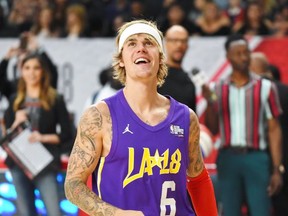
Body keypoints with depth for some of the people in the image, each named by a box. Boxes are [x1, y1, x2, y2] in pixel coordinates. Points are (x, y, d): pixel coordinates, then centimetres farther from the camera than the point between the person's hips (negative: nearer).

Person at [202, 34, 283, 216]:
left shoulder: (265, 87, 1)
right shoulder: (219, 89, 8)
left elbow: (274, 130, 1)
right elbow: (213, 129, 8)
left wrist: (277, 169, -5)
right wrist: (209, 103, -9)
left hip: (256, 158, -2)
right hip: (228, 158, 2)